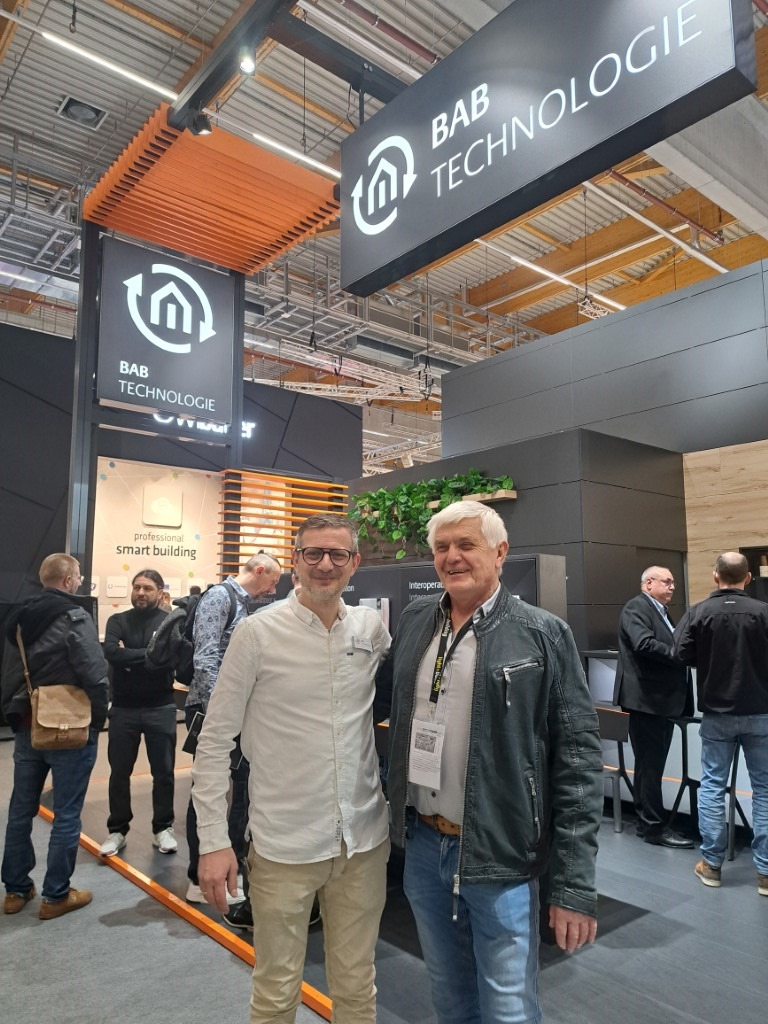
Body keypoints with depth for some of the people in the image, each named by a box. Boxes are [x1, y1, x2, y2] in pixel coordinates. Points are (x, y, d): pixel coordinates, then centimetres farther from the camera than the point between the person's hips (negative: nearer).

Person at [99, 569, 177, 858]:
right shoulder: (117, 621, 2)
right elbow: (112, 653, -16)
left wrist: (129, 656, -13)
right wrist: (148, 654, -18)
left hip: (161, 709, -1)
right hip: (123, 709, 2)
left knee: (163, 772, 9)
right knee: (119, 772, 12)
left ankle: (163, 828, 25)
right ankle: (117, 830, 28)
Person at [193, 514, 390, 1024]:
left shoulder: (373, 628, -2)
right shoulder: (258, 632, -11)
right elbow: (214, 742, -6)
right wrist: (214, 841, -8)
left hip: (365, 840, 3)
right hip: (285, 845, -3)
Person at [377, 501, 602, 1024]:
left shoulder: (544, 635, -11)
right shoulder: (414, 619, 2)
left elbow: (578, 759, -11)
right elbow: (379, 702, 14)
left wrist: (575, 884, -13)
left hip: (500, 856, -4)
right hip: (422, 845, 5)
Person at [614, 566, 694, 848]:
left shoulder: (661, 611, 18)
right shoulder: (636, 608, -12)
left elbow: (666, 649, 15)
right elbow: (644, 643, -27)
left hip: (662, 701, 10)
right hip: (646, 700, -10)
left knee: (651, 764, 16)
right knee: (650, 765, -2)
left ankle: (646, 822, 26)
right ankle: (654, 827, 8)